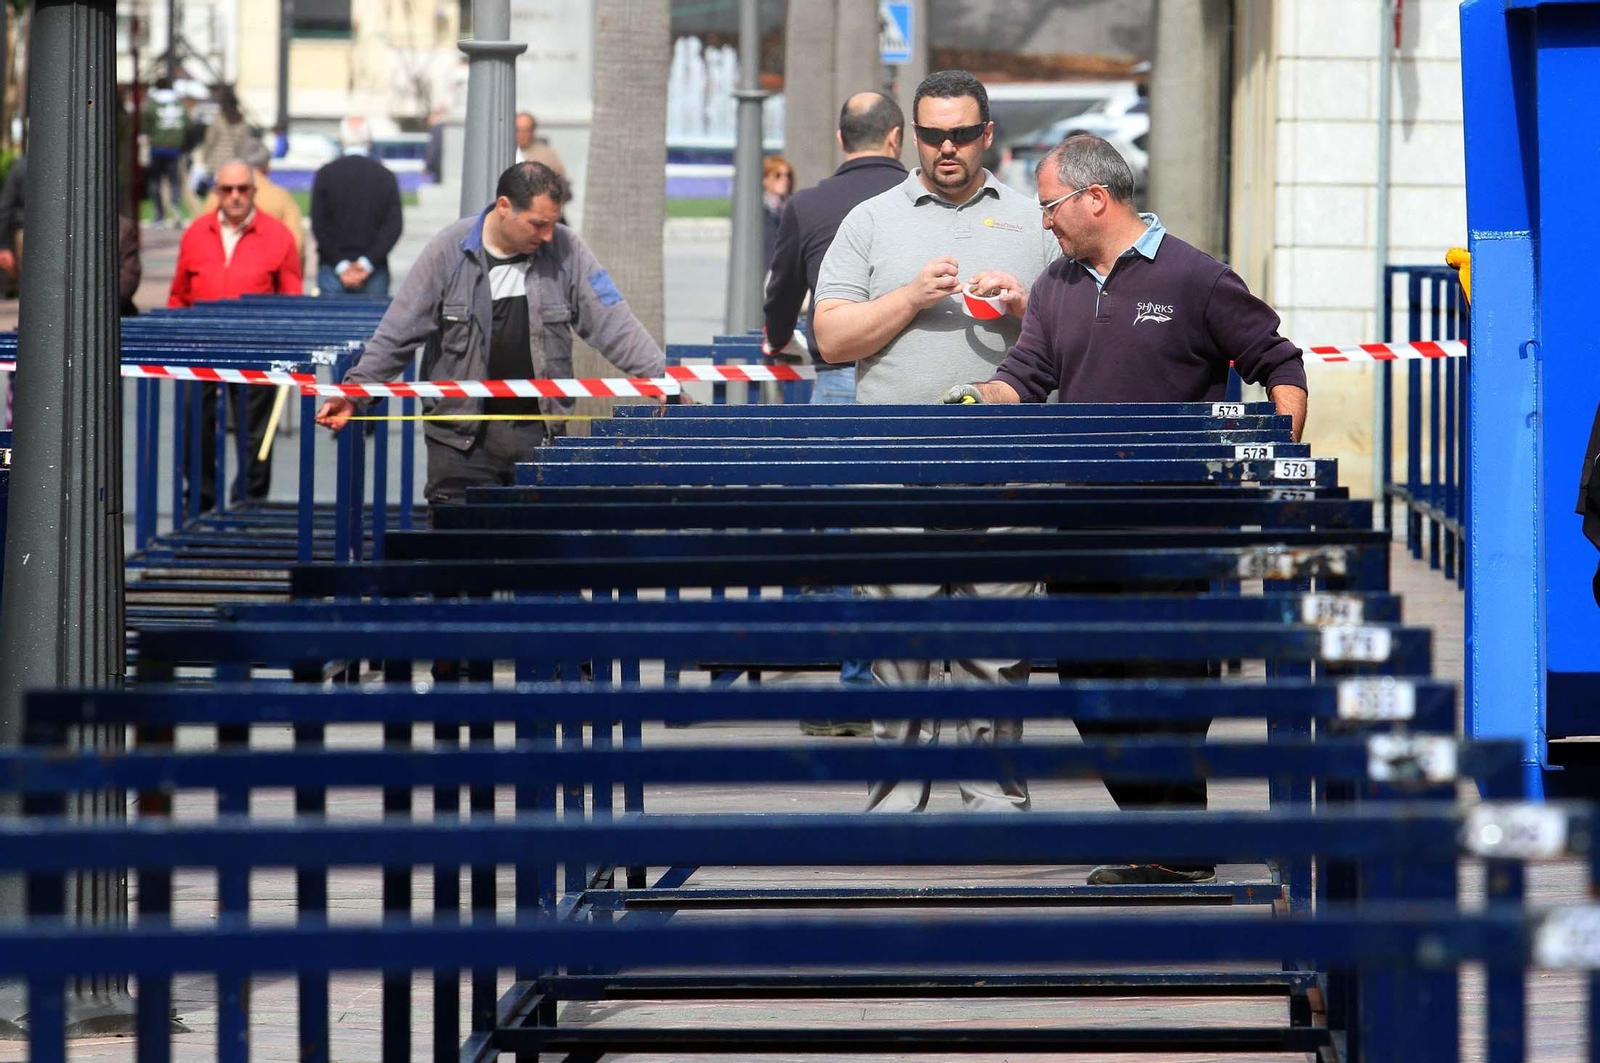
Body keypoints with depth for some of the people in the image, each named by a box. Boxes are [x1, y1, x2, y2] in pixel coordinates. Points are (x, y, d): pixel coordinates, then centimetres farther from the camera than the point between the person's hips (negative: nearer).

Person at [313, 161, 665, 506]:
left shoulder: (564, 249, -1)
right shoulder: (449, 251, -6)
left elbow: (612, 323, 0)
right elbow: (398, 333, -2)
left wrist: (661, 377, -9)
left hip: (540, 430, 2)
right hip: (463, 438, -1)